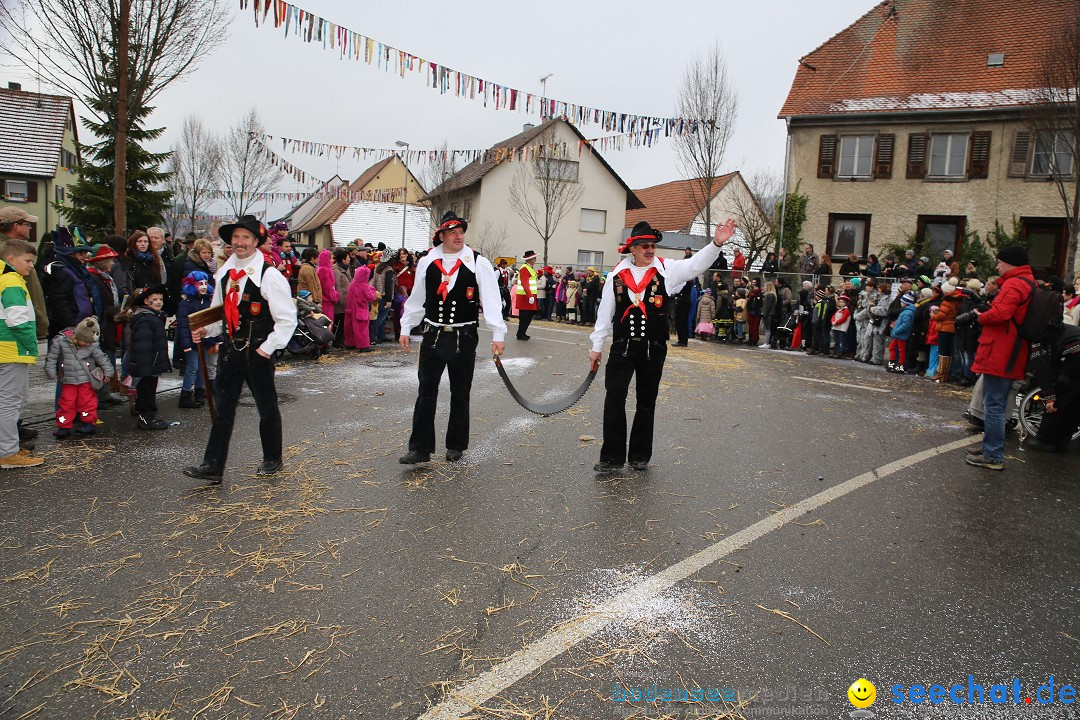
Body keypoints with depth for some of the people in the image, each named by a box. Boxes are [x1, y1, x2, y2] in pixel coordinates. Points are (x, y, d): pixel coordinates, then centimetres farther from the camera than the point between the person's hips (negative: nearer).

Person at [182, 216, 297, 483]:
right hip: (230, 350, 6)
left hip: (258, 353, -6)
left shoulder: (269, 275, -12)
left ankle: (272, 459, 26)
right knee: (223, 408, 6)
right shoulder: (224, 274, 8)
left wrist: (268, 347, -16)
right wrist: (206, 330, 2)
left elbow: (287, 319, -12)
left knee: (267, 407, 9)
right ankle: (213, 465, 10)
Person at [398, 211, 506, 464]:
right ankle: (420, 448, 9)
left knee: (460, 394, 10)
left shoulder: (478, 264, -5)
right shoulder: (427, 263, 4)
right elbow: (417, 299, 14)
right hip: (433, 336, 2)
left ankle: (456, 446, 24)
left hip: (464, 338, -2)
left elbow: (491, 300, -9)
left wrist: (498, 334, -16)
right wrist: (405, 328, 15)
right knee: (425, 393, 2)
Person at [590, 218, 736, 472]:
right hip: (622, 347, 0)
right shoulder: (617, 275, 1)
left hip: (654, 349, 0)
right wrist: (597, 346, 7)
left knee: (647, 402, 10)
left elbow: (696, 264, -11)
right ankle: (612, 456, 6)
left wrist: (716, 243, -29)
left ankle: (640, 455, 24)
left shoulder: (666, 270, 0)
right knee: (614, 399, -4)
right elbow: (605, 311, 6)